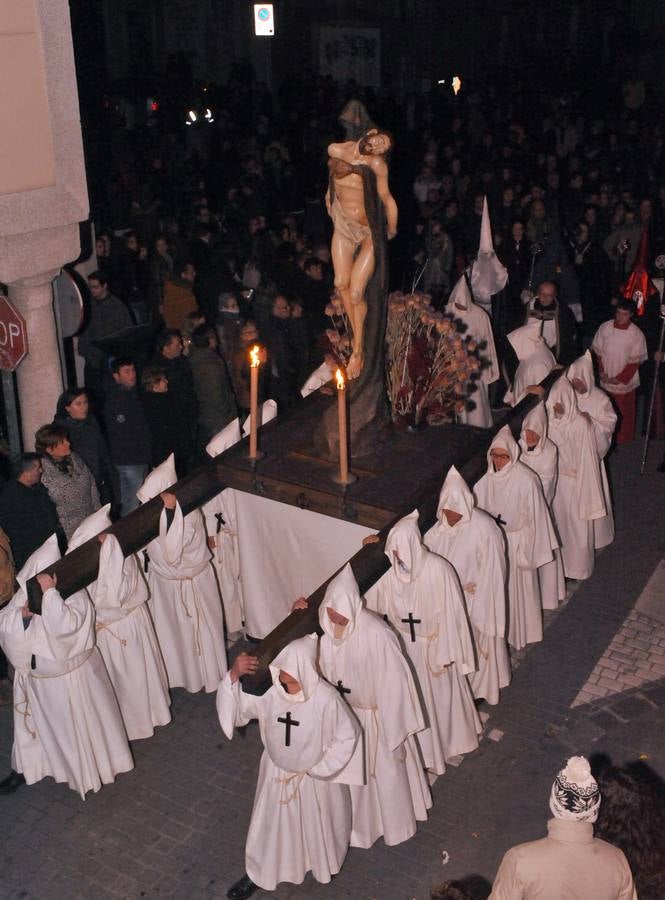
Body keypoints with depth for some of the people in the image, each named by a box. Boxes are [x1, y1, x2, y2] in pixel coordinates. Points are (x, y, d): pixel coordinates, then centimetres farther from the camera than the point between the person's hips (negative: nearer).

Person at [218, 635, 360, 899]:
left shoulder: (325, 698, -31)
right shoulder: (267, 689, -23)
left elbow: (348, 736, -18)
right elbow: (232, 710, -18)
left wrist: (319, 769, -14)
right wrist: (233, 676, -36)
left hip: (315, 777, -2)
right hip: (277, 772, 2)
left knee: (317, 826, 25)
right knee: (270, 824, 22)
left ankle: (324, 865, 57)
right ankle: (257, 873, 48)